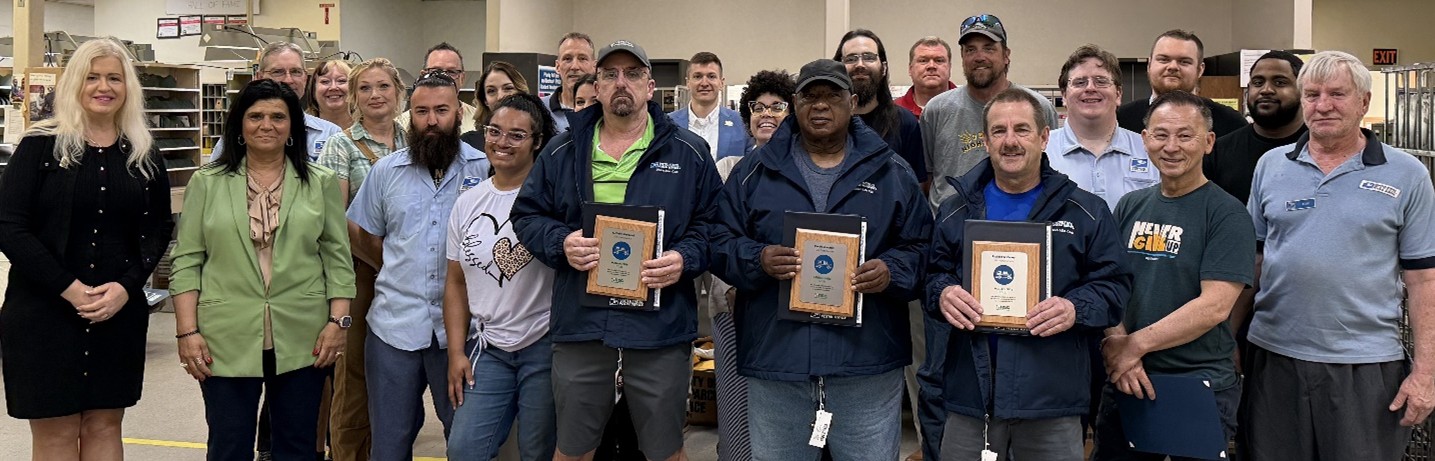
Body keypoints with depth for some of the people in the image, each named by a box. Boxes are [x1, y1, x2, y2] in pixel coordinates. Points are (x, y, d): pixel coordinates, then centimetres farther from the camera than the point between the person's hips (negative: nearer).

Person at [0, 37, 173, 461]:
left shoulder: (145, 156, 7)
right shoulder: (40, 145, -2)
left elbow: (157, 231, 7)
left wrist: (126, 287, -10)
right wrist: (69, 288, -15)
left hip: (119, 312, 3)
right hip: (43, 311, -2)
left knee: (104, 426, 9)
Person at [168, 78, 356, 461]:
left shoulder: (321, 183, 5)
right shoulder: (207, 183, 4)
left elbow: (337, 258, 3)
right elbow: (187, 262, 2)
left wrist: (338, 321, -5)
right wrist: (187, 331, -5)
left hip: (302, 340, 1)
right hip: (227, 341, 0)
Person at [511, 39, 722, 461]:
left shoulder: (689, 152, 4)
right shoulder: (562, 152, 8)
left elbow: (714, 223, 4)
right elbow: (527, 215, 11)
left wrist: (685, 259, -14)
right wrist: (561, 242, -9)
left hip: (661, 324, -1)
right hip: (580, 321, 2)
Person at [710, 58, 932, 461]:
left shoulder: (893, 173, 8)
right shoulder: (755, 171, 8)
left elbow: (922, 249, 7)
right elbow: (721, 243, 6)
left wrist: (891, 272, -14)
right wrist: (759, 260, -14)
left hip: (868, 364, 0)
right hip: (776, 359, 1)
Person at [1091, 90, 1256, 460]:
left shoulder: (1227, 214, -8)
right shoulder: (1130, 206, 7)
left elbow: (1214, 306, -17)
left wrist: (1135, 344, -17)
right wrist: (1114, 345, -12)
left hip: (1200, 385, -5)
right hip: (1124, 383, 5)